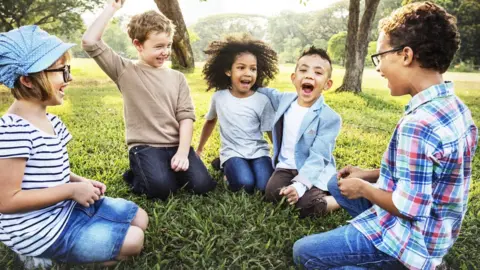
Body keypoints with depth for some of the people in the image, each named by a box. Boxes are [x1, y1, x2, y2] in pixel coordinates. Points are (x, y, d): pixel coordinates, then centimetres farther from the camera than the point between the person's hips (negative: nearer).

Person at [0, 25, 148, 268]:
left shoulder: (51, 121, 4)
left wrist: (80, 181, -2)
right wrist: (72, 190, -22)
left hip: (66, 208, 9)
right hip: (41, 230, -9)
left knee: (139, 218, 12)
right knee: (133, 240, -9)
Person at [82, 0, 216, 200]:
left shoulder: (177, 78, 9)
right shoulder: (125, 71, 1)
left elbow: (186, 116, 1)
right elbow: (90, 42, -9)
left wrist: (183, 152, -12)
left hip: (176, 145, 3)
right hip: (145, 146, -3)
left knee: (203, 185, -15)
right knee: (161, 188, -27)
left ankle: (170, 170, 14)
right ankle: (138, 175, 8)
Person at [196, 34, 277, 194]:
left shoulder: (262, 100, -4)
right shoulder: (218, 97, 1)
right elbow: (210, 121, 19)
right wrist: (199, 150, 27)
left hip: (258, 152, 1)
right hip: (232, 153, 0)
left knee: (266, 186, -26)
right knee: (245, 184, -29)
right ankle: (229, 170, 3)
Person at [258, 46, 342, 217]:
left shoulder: (330, 118, -15)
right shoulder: (284, 99, 1)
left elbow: (318, 158, -22)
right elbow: (268, 93, 27)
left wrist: (299, 184, -34)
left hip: (314, 172, -4)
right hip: (286, 167, 5)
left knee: (307, 207, -28)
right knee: (272, 194, -25)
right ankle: (310, 195, 0)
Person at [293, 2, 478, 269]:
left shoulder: (418, 124, -31)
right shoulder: (455, 107, 0)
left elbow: (408, 208, -28)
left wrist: (363, 188, -11)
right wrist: (370, 175, 7)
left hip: (409, 237, -9)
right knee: (337, 184, 22)